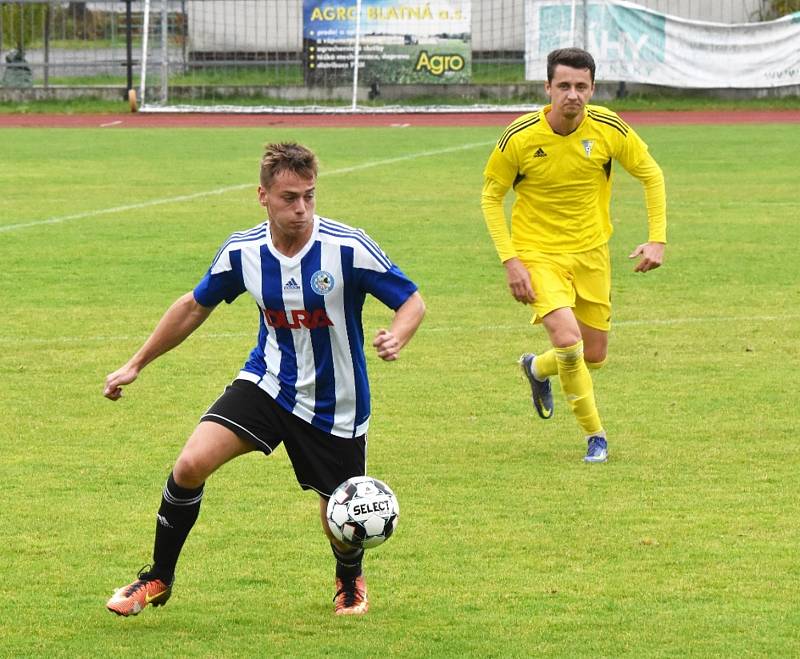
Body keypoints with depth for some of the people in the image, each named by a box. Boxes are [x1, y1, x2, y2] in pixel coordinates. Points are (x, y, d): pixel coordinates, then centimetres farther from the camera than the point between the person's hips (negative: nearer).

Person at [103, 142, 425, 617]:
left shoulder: (348, 248, -20)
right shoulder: (241, 252, -9)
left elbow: (412, 300, -12)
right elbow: (196, 306, 9)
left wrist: (396, 337, -35)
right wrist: (136, 365, 12)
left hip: (336, 407, -2)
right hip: (268, 382, 2)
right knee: (192, 463, -19)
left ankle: (351, 581, 44)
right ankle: (158, 580, 1)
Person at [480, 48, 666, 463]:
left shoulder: (609, 129, -13)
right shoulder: (520, 138, -18)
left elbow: (651, 175, 2)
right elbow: (491, 196, -5)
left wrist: (657, 239, -8)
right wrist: (510, 260, -13)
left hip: (591, 251, 3)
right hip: (538, 253, -3)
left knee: (594, 356, 8)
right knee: (568, 341, -22)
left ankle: (537, 368, 43)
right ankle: (595, 435, -1)